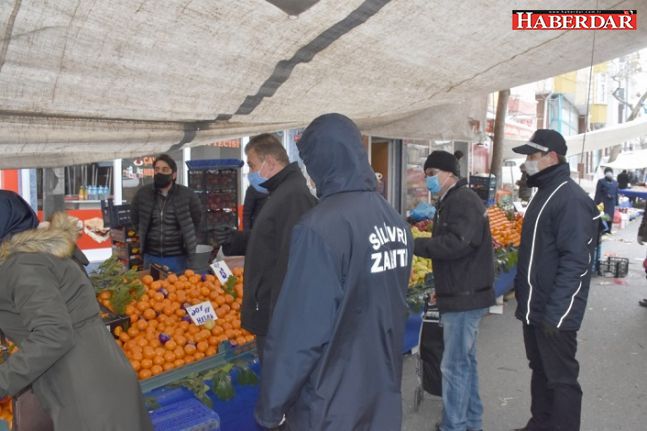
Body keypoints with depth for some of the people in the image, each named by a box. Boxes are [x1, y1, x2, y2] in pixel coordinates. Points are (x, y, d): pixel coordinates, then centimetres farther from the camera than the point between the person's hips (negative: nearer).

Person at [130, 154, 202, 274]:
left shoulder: (187, 195, -6)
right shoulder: (143, 193, 1)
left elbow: (197, 219, 8)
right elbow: (135, 217, 18)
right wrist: (144, 236, 16)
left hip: (178, 258, -2)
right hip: (151, 257, 3)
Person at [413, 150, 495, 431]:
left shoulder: (464, 200, -15)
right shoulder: (451, 201, 17)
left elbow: (457, 243, -28)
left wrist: (415, 245, -22)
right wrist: (443, 289, 14)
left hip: (465, 296, -10)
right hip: (460, 294, 10)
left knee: (454, 365, -3)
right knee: (465, 360, 18)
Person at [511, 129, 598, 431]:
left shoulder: (571, 198, -19)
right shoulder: (544, 193, 12)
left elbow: (575, 262, -23)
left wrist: (555, 313, -23)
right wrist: (523, 295, 19)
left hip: (555, 314, -9)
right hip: (534, 309, 9)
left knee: (561, 378, 5)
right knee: (540, 371, 21)